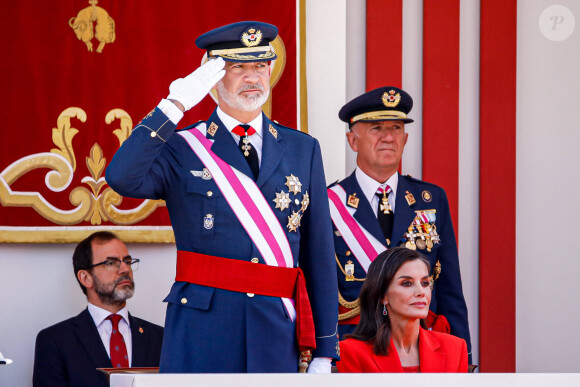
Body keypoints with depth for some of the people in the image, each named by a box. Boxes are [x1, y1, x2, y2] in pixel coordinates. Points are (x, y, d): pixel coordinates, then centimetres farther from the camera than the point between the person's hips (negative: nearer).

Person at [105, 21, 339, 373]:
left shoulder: (303, 149, 13)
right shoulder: (182, 149, 4)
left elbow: (319, 254, 10)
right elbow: (122, 179, -18)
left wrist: (324, 350, 7)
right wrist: (174, 106, -18)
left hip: (278, 333, 2)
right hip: (201, 340, -2)